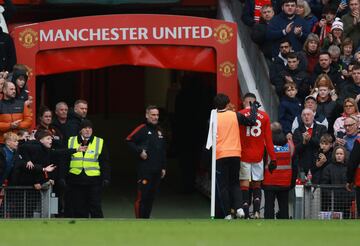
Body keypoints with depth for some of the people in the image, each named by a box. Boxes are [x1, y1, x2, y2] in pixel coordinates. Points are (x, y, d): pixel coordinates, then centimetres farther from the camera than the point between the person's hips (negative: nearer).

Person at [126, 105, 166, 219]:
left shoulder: (159, 131, 16)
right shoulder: (142, 129, -5)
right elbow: (129, 140, -10)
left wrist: (163, 167, 18)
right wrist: (139, 151, -14)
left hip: (157, 171, 7)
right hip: (145, 170, -7)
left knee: (151, 197, 10)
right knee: (142, 196, -9)